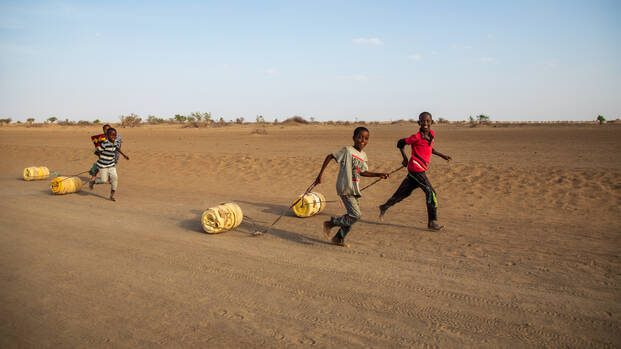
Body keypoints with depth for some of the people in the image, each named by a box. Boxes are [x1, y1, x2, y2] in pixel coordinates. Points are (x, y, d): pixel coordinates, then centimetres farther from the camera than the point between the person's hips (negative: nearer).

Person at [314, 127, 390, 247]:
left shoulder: (363, 155, 10)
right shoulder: (347, 150, -12)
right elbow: (330, 156, -10)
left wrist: (379, 175, 13)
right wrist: (320, 174, -13)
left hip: (355, 190, 8)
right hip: (345, 189, -8)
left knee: (352, 216, 11)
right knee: (356, 215, -13)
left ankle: (338, 238, 28)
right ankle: (330, 223, 4)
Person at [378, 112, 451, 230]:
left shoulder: (432, 134, 10)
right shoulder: (416, 137, -14)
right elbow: (400, 143, -4)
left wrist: (442, 155, 23)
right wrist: (405, 158, -2)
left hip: (420, 170, 8)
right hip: (415, 168, -8)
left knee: (403, 193, 16)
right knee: (431, 192, -11)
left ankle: (384, 207, 31)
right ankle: (432, 222, -5)